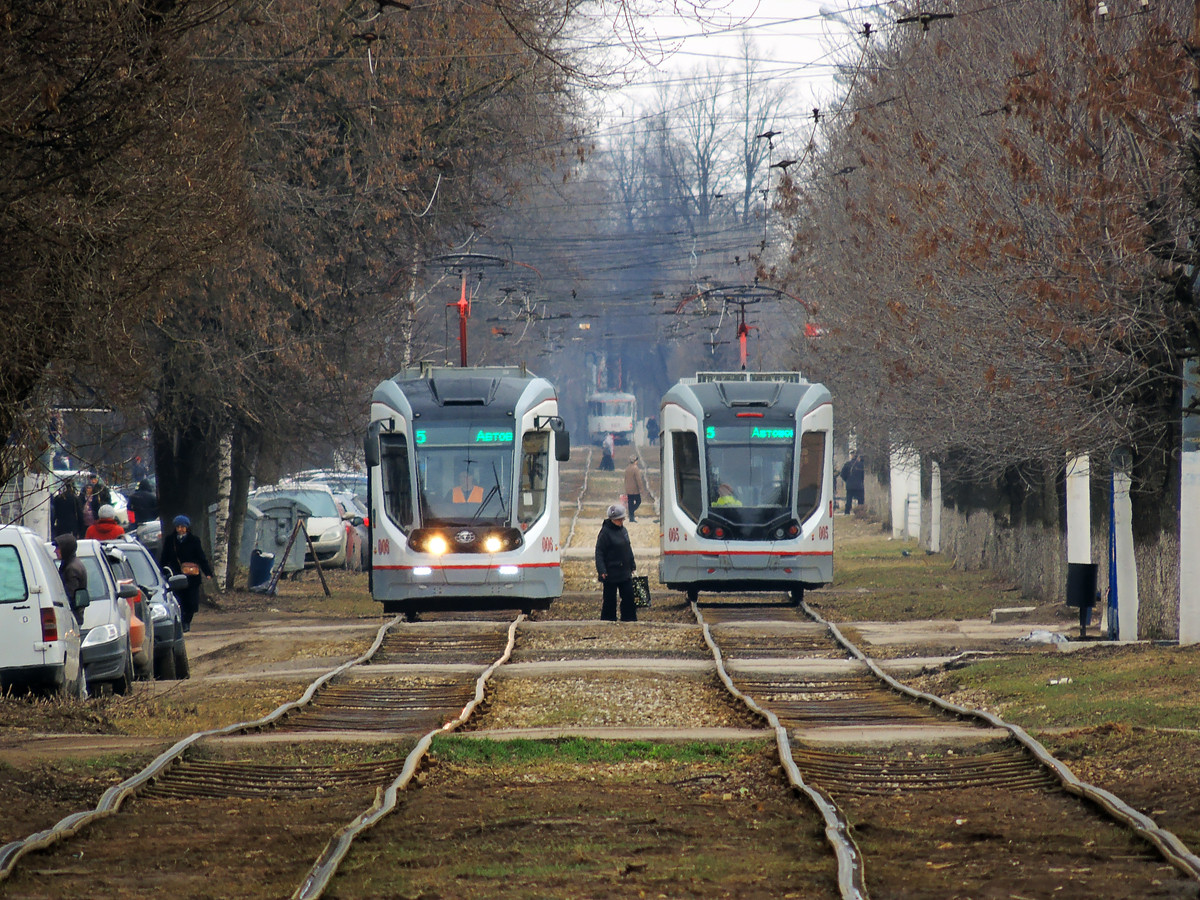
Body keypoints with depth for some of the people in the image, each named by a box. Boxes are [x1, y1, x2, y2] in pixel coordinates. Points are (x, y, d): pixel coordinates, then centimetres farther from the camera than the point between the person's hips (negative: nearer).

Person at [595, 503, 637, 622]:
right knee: (609, 599, 1)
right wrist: (601, 571, -20)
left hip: (625, 572, 7)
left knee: (629, 596, 5)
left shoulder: (623, 530, 11)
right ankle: (608, 620, 8)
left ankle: (629, 619, 12)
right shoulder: (605, 532, -11)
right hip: (611, 574, -7)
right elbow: (599, 553, -13)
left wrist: (632, 565, 23)